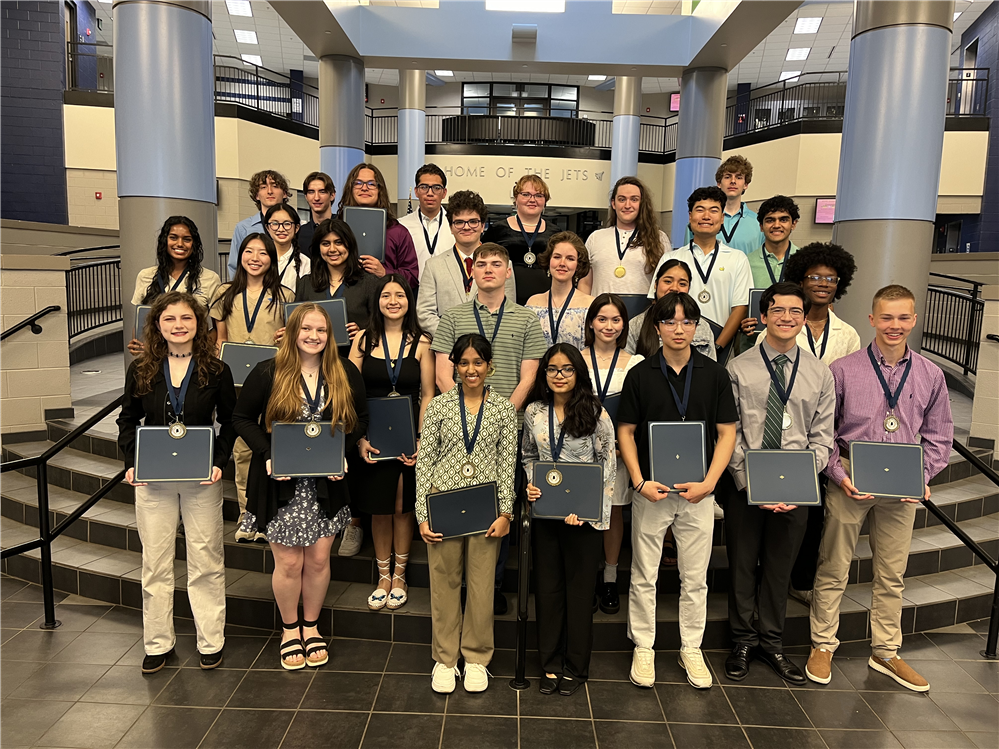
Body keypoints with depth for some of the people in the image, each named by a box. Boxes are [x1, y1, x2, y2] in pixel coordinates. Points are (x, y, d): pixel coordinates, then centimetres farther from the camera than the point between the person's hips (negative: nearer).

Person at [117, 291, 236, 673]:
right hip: (152, 480, 2)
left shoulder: (216, 371, -2)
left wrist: (219, 462, -11)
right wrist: (131, 463, -5)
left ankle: (211, 641, 21)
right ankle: (157, 643, 26)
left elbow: (229, 422, 3)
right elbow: (128, 420, 10)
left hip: (202, 480, -1)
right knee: (155, 563, 10)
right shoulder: (140, 370, 3)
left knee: (206, 562, 7)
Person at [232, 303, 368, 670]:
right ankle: (290, 629, 30)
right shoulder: (268, 372, -6)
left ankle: (311, 626, 32)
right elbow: (242, 418, 0)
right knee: (289, 562, 6)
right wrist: (267, 455, -12)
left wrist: (342, 453, -6)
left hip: (326, 485, 2)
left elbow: (360, 419, 10)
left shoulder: (345, 374, 0)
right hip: (280, 484, -2)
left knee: (319, 559, 10)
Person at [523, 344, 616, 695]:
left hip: (584, 515, -3)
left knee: (579, 588, 7)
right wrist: (530, 483, -3)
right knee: (547, 587, 10)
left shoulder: (595, 412, -7)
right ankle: (551, 663, 25)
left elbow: (608, 463, -6)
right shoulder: (534, 412, 4)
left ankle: (575, 667, 23)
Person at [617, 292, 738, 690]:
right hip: (650, 490, -1)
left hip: (698, 492, 1)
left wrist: (709, 482, -9)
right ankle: (643, 647, 25)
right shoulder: (640, 374, -1)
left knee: (695, 578, 11)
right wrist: (640, 482, -10)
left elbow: (727, 432, 2)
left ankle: (691, 648, 29)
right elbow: (626, 431, 1)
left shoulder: (714, 373, 1)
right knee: (644, 577, 8)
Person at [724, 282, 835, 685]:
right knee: (742, 565, 10)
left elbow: (822, 438, 2)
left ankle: (771, 642, 34)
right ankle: (743, 640, 30)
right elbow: (729, 434, -5)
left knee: (779, 567, 15)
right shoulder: (739, 369, -4)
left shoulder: (820, 374, 3)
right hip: (745, 485, -2)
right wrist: (750, 483, -14)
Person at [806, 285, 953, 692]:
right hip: (850, 482, -3)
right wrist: (838, 474, -13)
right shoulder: (843, 370, -5)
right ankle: (822, 646, 22)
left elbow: (938, 436, 10)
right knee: (833, 568, 6)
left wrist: (923, 477, -4)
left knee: (892, 573, 14)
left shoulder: (931, 375, 4)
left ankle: (885, 652, 31)